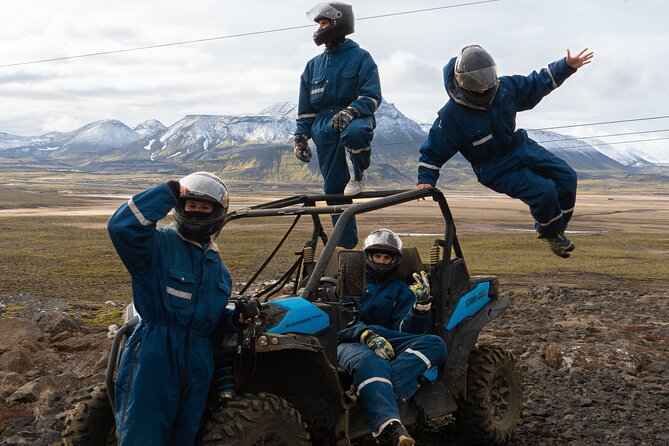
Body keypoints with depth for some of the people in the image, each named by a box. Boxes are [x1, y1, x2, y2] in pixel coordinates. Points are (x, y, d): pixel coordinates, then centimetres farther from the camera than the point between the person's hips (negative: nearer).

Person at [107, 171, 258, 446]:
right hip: (153, 362, -7)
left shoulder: (217, 265, 15)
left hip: (196, 368, 7)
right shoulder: (158, 243, -8)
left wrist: (235, 320, 4)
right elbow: (121, 227, -30)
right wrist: (167, 192, -23)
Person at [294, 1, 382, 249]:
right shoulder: (313, 65, 18)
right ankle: (345, 244, 7)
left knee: (354, 133, -42)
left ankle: (359, 175, -12)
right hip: (324, 126, 4)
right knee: (334, 189, 0)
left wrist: (350, 112, -25)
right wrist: (301, 136, 9)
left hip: (355, 118, -4)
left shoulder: (361, 58, 2)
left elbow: (372, 96, -7)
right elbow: (306, 108, 19)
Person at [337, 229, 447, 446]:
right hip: (348, 342, -4)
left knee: (435, 344, -22)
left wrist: (422, 305, -13)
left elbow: (406, 331, 6)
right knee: (370, 361, -40)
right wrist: (366, 335, -22)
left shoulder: (401, 290, 23)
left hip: (385, 341, 4)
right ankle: (390, 426, -63)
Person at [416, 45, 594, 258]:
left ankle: (555, 229, 19)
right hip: (496, 169, -7)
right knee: (544, 191, -22)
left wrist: (567, 66, 1)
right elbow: (433, 151, -15)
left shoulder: (504, 87, -9)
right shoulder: (451, 115, -23)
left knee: (566, 177, -1)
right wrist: (425, 181, -24)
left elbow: (536, 84, 7)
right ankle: (550, 234, 9)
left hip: (521, 145, 7)